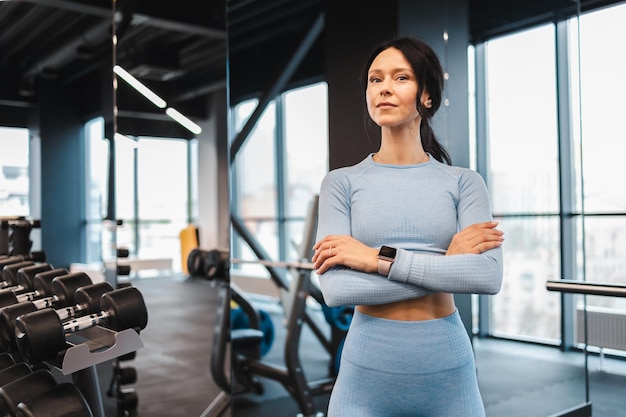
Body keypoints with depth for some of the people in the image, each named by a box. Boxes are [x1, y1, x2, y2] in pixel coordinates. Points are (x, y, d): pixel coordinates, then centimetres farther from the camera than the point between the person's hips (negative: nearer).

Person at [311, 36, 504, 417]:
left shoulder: (463, 182, 0)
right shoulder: (342, 182, -2)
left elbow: (489, 275, -15)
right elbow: (335, 288, -14)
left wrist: (377, 258, -18)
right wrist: (446, 262, -14)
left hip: (449, 370, 1)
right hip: (367, 371, -1)